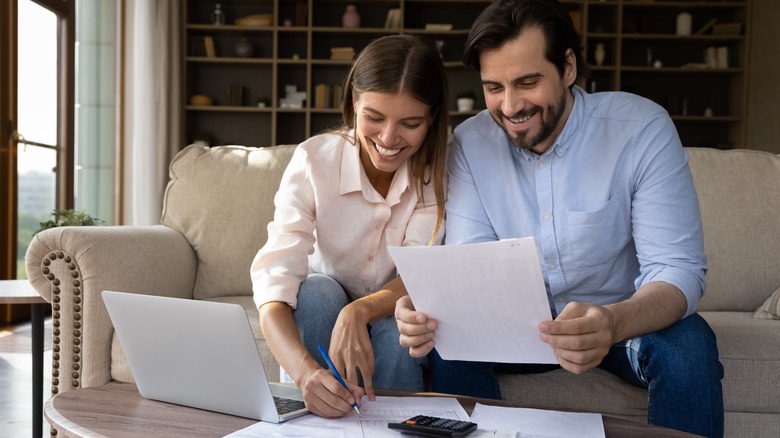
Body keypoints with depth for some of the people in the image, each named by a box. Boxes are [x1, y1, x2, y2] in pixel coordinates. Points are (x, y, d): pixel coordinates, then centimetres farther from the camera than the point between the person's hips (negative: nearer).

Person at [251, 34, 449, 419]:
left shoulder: (440, 165, -18)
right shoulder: (313, 160, -24)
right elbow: (274, 281, -34)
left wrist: (361, 312, -47)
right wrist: (306, 372, -54)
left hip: (393, 318, 1)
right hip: (322, 311, 0)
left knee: (399, 327, -31)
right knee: (316, 291, -31)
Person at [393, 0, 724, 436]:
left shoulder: (642, 128, -19)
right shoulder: (470, 143, -10)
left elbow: (679, 271, -24)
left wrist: (611, 324, -47)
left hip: (626, 318, -2)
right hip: (525, 322, 2)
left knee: (687, 342, -32)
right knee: (446, 339, -24)